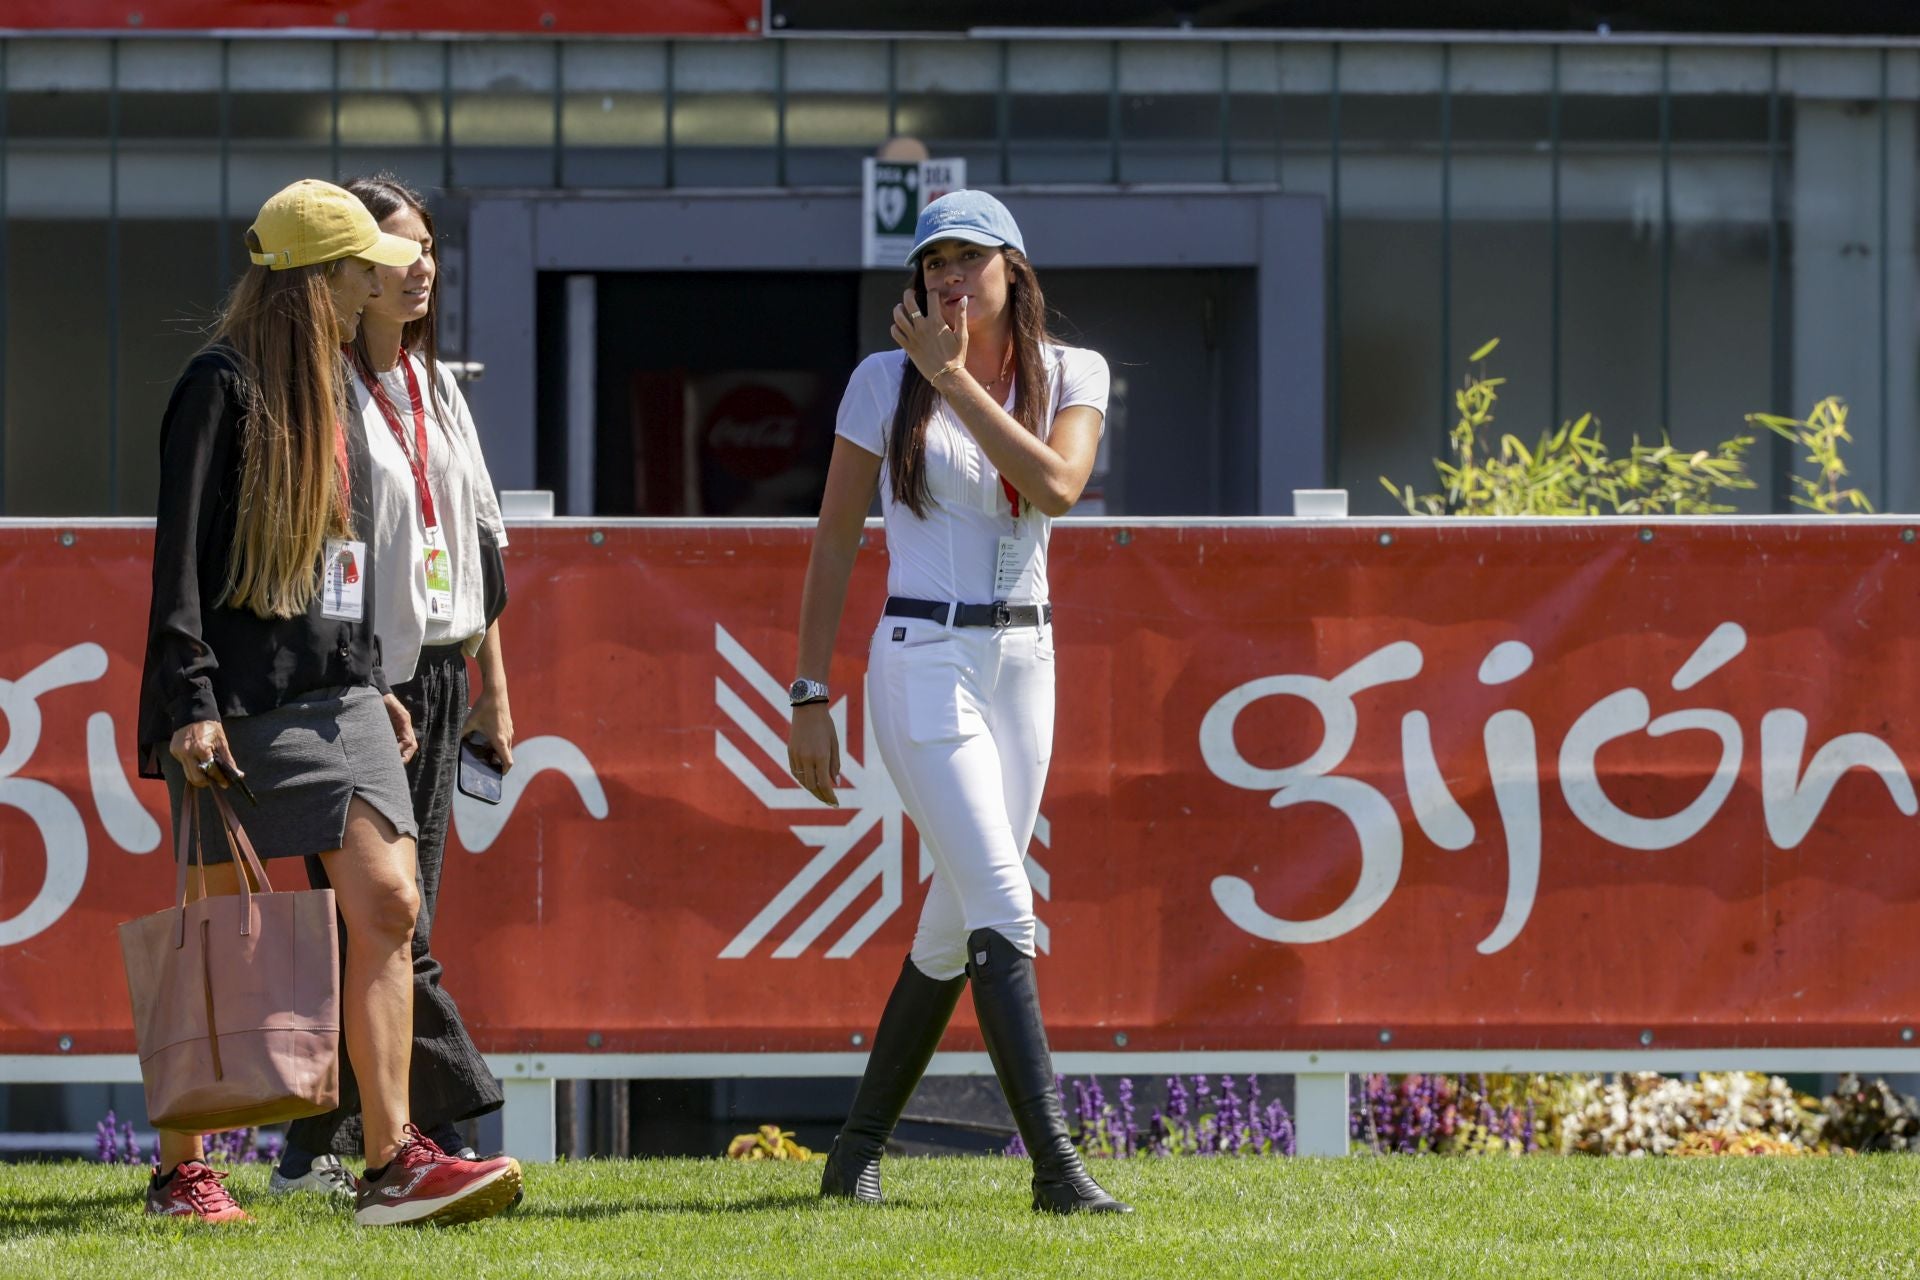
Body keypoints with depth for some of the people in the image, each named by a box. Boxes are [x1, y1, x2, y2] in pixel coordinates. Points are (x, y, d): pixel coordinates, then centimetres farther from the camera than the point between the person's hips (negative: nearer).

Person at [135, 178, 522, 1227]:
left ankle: (392, 1161, -8)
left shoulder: (330, 390, 18)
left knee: (386, 903, -6)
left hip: (336, 694, 7)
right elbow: (180, 550, -12)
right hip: (242, 702, -7)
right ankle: (179, 1171, 7)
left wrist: (373, 681, 22)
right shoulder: (223, 384, -7)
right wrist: (189, 698, -19)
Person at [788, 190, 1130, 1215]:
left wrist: (954, 377, -15)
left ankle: (859, 1149, 22)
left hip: (1023, 662, 5)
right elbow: (834, 542, 2)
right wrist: (810, 696, -2)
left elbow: (1057, 486, -15)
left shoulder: (1070, 376, 5)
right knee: (1003, 905, -16)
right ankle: (1055, 1166, -23)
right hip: (922, 661, -4)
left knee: (958, 922, 9)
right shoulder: (887, 380, -2)